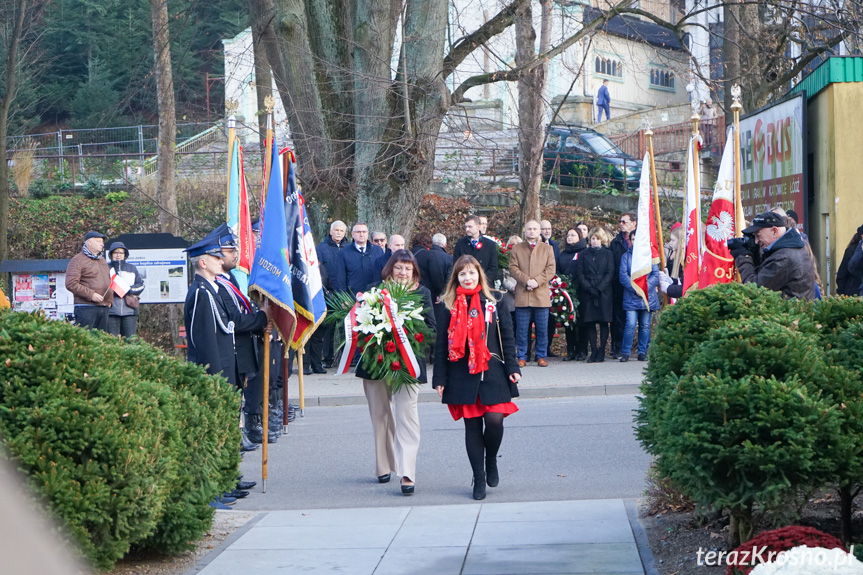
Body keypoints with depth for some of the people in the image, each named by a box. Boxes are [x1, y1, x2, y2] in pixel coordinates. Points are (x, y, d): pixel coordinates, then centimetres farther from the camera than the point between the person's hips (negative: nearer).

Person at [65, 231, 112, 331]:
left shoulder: (103, 261, 24)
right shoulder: (78, 260, -3)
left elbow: (109, 282, 32)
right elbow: (71, 284, -12)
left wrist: (110, 300, 15)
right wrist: (91, 295, -18)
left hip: (104, 307, 8)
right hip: (86, 307, -8)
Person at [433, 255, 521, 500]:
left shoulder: (493, 305, 5)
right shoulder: (449, 309, 4)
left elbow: (507, 338, 7)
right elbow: (441, 345, 6)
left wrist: (512, 368, -1)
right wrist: (440, 378, 2)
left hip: (492, 372, 0)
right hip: (463, 377, 0)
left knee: (494, 420, -12)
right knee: (472, 425, 2)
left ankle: (491, 461, 17)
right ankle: (479, 479, 10)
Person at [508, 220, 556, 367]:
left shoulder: (547, 249, 13)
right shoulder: (516, 249, 12)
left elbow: (551, 269, 3)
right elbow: (513, 268, 2)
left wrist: (537, 281, -12)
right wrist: (526, 280, -13)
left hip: (541, 295, 0)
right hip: (522, 296, 0)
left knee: (542, 328, 1)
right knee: (522, 329, -1)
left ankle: (541, 356, 10)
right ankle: (521, 357, 6)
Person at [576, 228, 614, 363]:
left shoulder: (608, 254, 9)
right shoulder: (584, 254, 12)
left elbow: (610, 273, 1)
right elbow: (579, 273, 5)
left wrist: (599, 287, -11)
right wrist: (588, 287, -10)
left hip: (604, 292, -1)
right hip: (587, 293, 1)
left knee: (603, 321, -2)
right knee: (589, 322, -1)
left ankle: (601, 351, 1)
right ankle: (593, 350, 4)